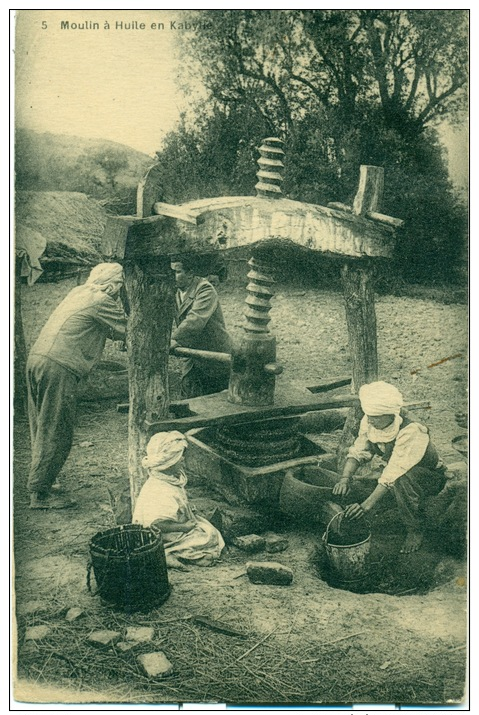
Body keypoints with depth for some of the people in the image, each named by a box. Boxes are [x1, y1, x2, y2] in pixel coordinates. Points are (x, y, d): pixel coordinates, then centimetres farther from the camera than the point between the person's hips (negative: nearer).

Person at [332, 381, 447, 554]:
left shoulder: (410, 433, -36)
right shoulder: (369, 423, -16)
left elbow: (395, 473, -41)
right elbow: (358, 452, -11)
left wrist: (367, 505, -47)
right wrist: (345, 478, -31)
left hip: (431, 479, -9)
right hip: (405, 480, 9)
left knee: (401, 479, -35)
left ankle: (415, 529, -15)